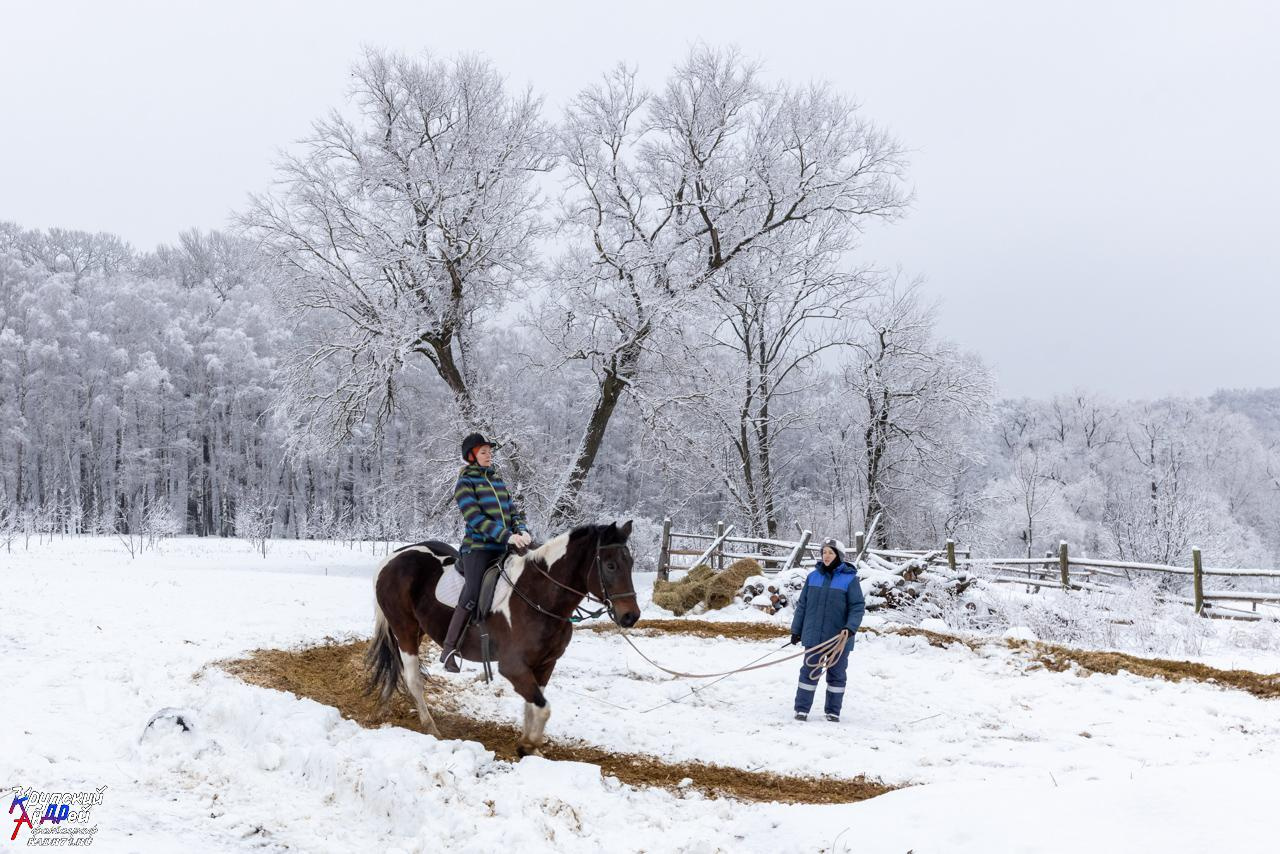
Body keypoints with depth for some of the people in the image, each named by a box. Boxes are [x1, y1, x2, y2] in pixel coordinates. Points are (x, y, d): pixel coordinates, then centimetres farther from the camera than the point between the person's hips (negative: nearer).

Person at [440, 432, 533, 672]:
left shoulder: (497, 480, 19)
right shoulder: (465, 483, -1)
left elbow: (513, 510, 16)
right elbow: (476, 519, -13)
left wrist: (522, 531, -7)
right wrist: (508, 536, -22)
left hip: (503, 549, 7)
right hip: (478, 547, -7)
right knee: (472, 596, -18)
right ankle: (448, 650, -10)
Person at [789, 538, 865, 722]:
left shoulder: (849, 579, -5)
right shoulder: (813, 576, 5)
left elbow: (858, 607, -7)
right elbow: (802, 605, 10)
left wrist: (850, 627, -22)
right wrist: (796, 630, 9)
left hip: (838, 638, -2)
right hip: (814, 636, 2)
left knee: (836, 674, 9)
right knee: (809, 671, 4)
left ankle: (833, 711, 19)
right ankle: (802, 709, 11)